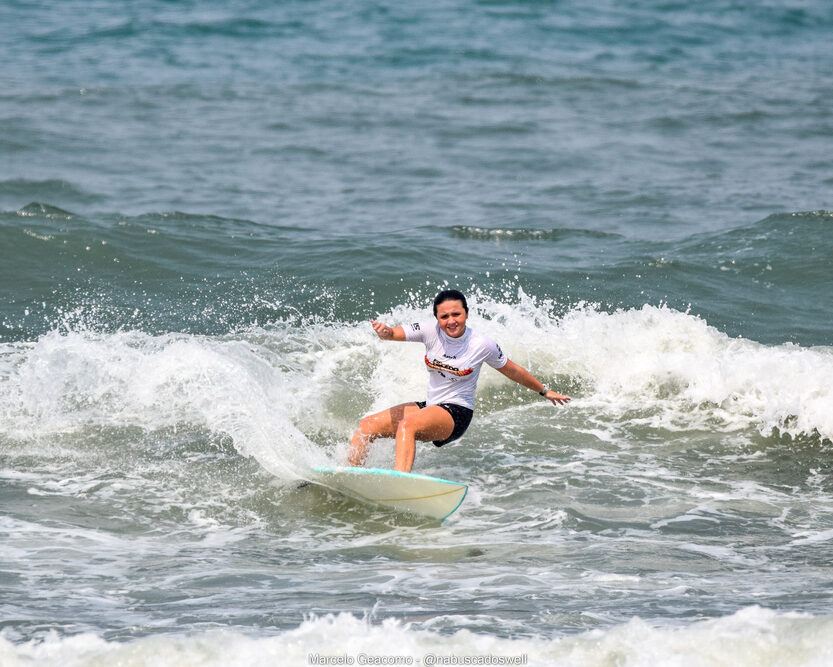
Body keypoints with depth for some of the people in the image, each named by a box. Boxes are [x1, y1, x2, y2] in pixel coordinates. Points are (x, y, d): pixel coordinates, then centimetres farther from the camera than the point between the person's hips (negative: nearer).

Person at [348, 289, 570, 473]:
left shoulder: (483, 345, -11)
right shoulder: (430, 331, -5)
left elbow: (513, 371, 5)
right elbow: (394, 334, -17)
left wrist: (544, 391, 16)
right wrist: (385, 332, -42)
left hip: (457, 414, -6)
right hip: (429, 406, 6)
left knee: (407, 424, -35)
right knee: (367, 425, -7)